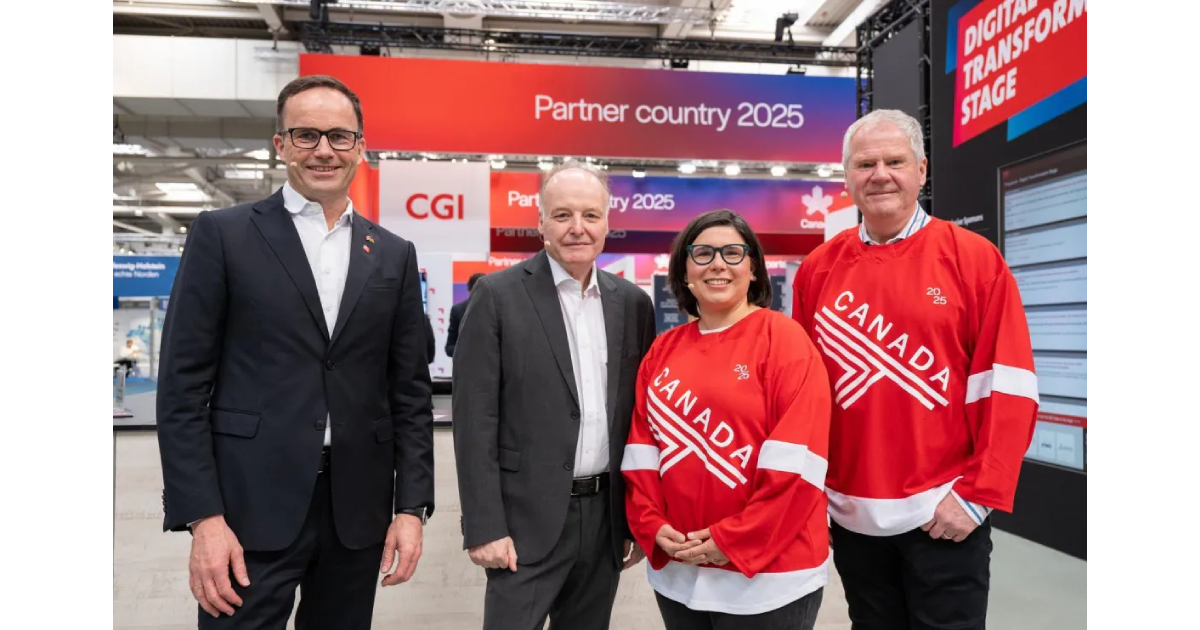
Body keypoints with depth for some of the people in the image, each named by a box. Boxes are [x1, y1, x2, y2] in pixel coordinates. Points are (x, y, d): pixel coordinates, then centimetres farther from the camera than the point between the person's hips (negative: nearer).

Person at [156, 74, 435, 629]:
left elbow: (410, 390, 7)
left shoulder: (393, 256, 8)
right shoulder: (222, 235, -1)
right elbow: (183, 386, -4)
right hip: (252, 507, -3)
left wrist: (411, 507, 1)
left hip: (359, 510, 3)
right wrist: (203, 517, -10)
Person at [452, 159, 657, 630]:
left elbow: (640, 416, 8)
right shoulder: (498, 295, -8)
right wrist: (484, 525, -12)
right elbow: (475, 419, -9)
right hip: (527, 519, -4)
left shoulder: (632, 303, 5)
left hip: (607, 516, 4)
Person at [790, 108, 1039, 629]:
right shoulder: (818, 269, 2)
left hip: (944, 511, -3)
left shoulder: (974, 258, -5)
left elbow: (1007, 388, -8)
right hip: (850, 512, 3)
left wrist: (979, 494, -11)